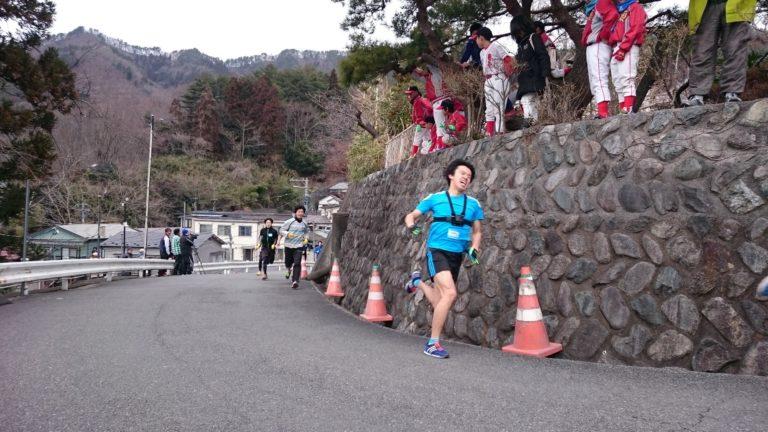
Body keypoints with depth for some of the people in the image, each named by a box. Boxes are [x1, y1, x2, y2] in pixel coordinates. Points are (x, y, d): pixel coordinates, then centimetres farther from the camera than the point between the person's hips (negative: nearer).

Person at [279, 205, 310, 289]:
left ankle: (295, 281, -17)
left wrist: (306, 238, 7)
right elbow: (281, 230, -1)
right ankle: (288, 270, 49)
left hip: (299, 246, 1)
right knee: (288, 261, 12)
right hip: (288, 245, -1)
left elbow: (307, 232, 25)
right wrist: (287, 234, -19)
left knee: (297, 263, -13)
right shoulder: (289, 222, -3)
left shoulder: (304, 224, 7)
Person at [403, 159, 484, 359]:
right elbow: (411, 216, 8)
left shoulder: (473, 204, 9)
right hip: (437, 251, -5)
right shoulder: (435, 198, 1)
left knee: (441, 302, 10)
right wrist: (411, 225, -14)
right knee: (450, 293, -24)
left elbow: (477, 232, 18)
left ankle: (417, 281, 41)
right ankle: (433, 344, -11)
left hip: (457, 256, 5)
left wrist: (474, 249, -1)